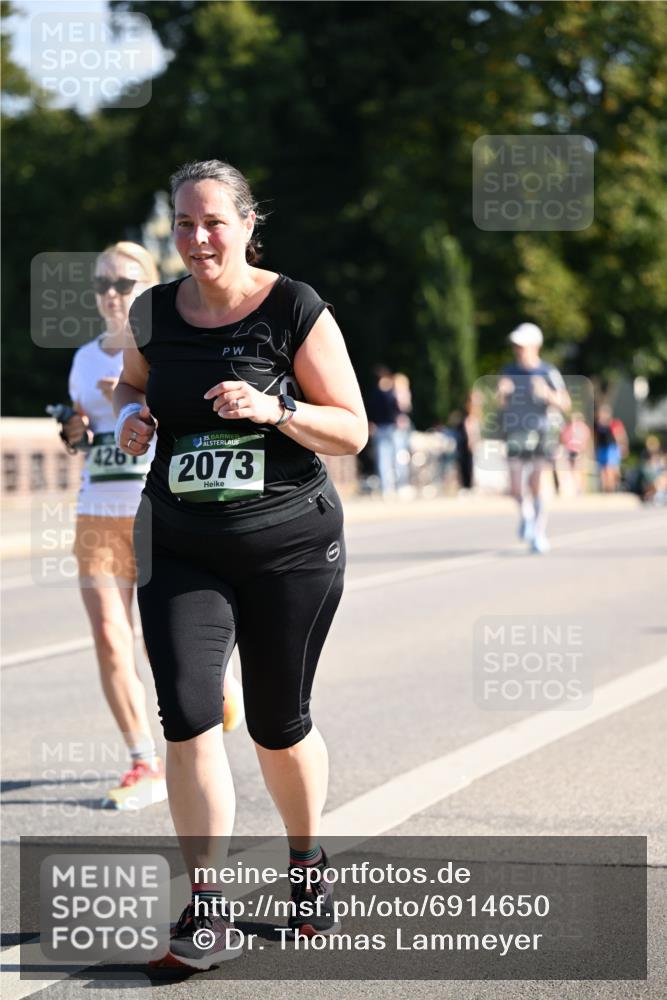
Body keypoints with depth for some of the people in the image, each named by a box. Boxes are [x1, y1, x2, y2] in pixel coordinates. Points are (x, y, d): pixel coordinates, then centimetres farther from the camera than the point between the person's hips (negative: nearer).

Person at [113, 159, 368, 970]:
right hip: (181, 551, 2)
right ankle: (205, 910, -8)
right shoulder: (154, 312, 3)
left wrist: (275, 409, -23)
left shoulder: (296, 311, -8)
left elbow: (352, 431, -6)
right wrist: (132, 414, 0)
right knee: (187, 716, -14)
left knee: (279, 725, 9)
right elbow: (131, 382, 24)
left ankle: (307, 863, 36)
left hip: (290, 546, -2)